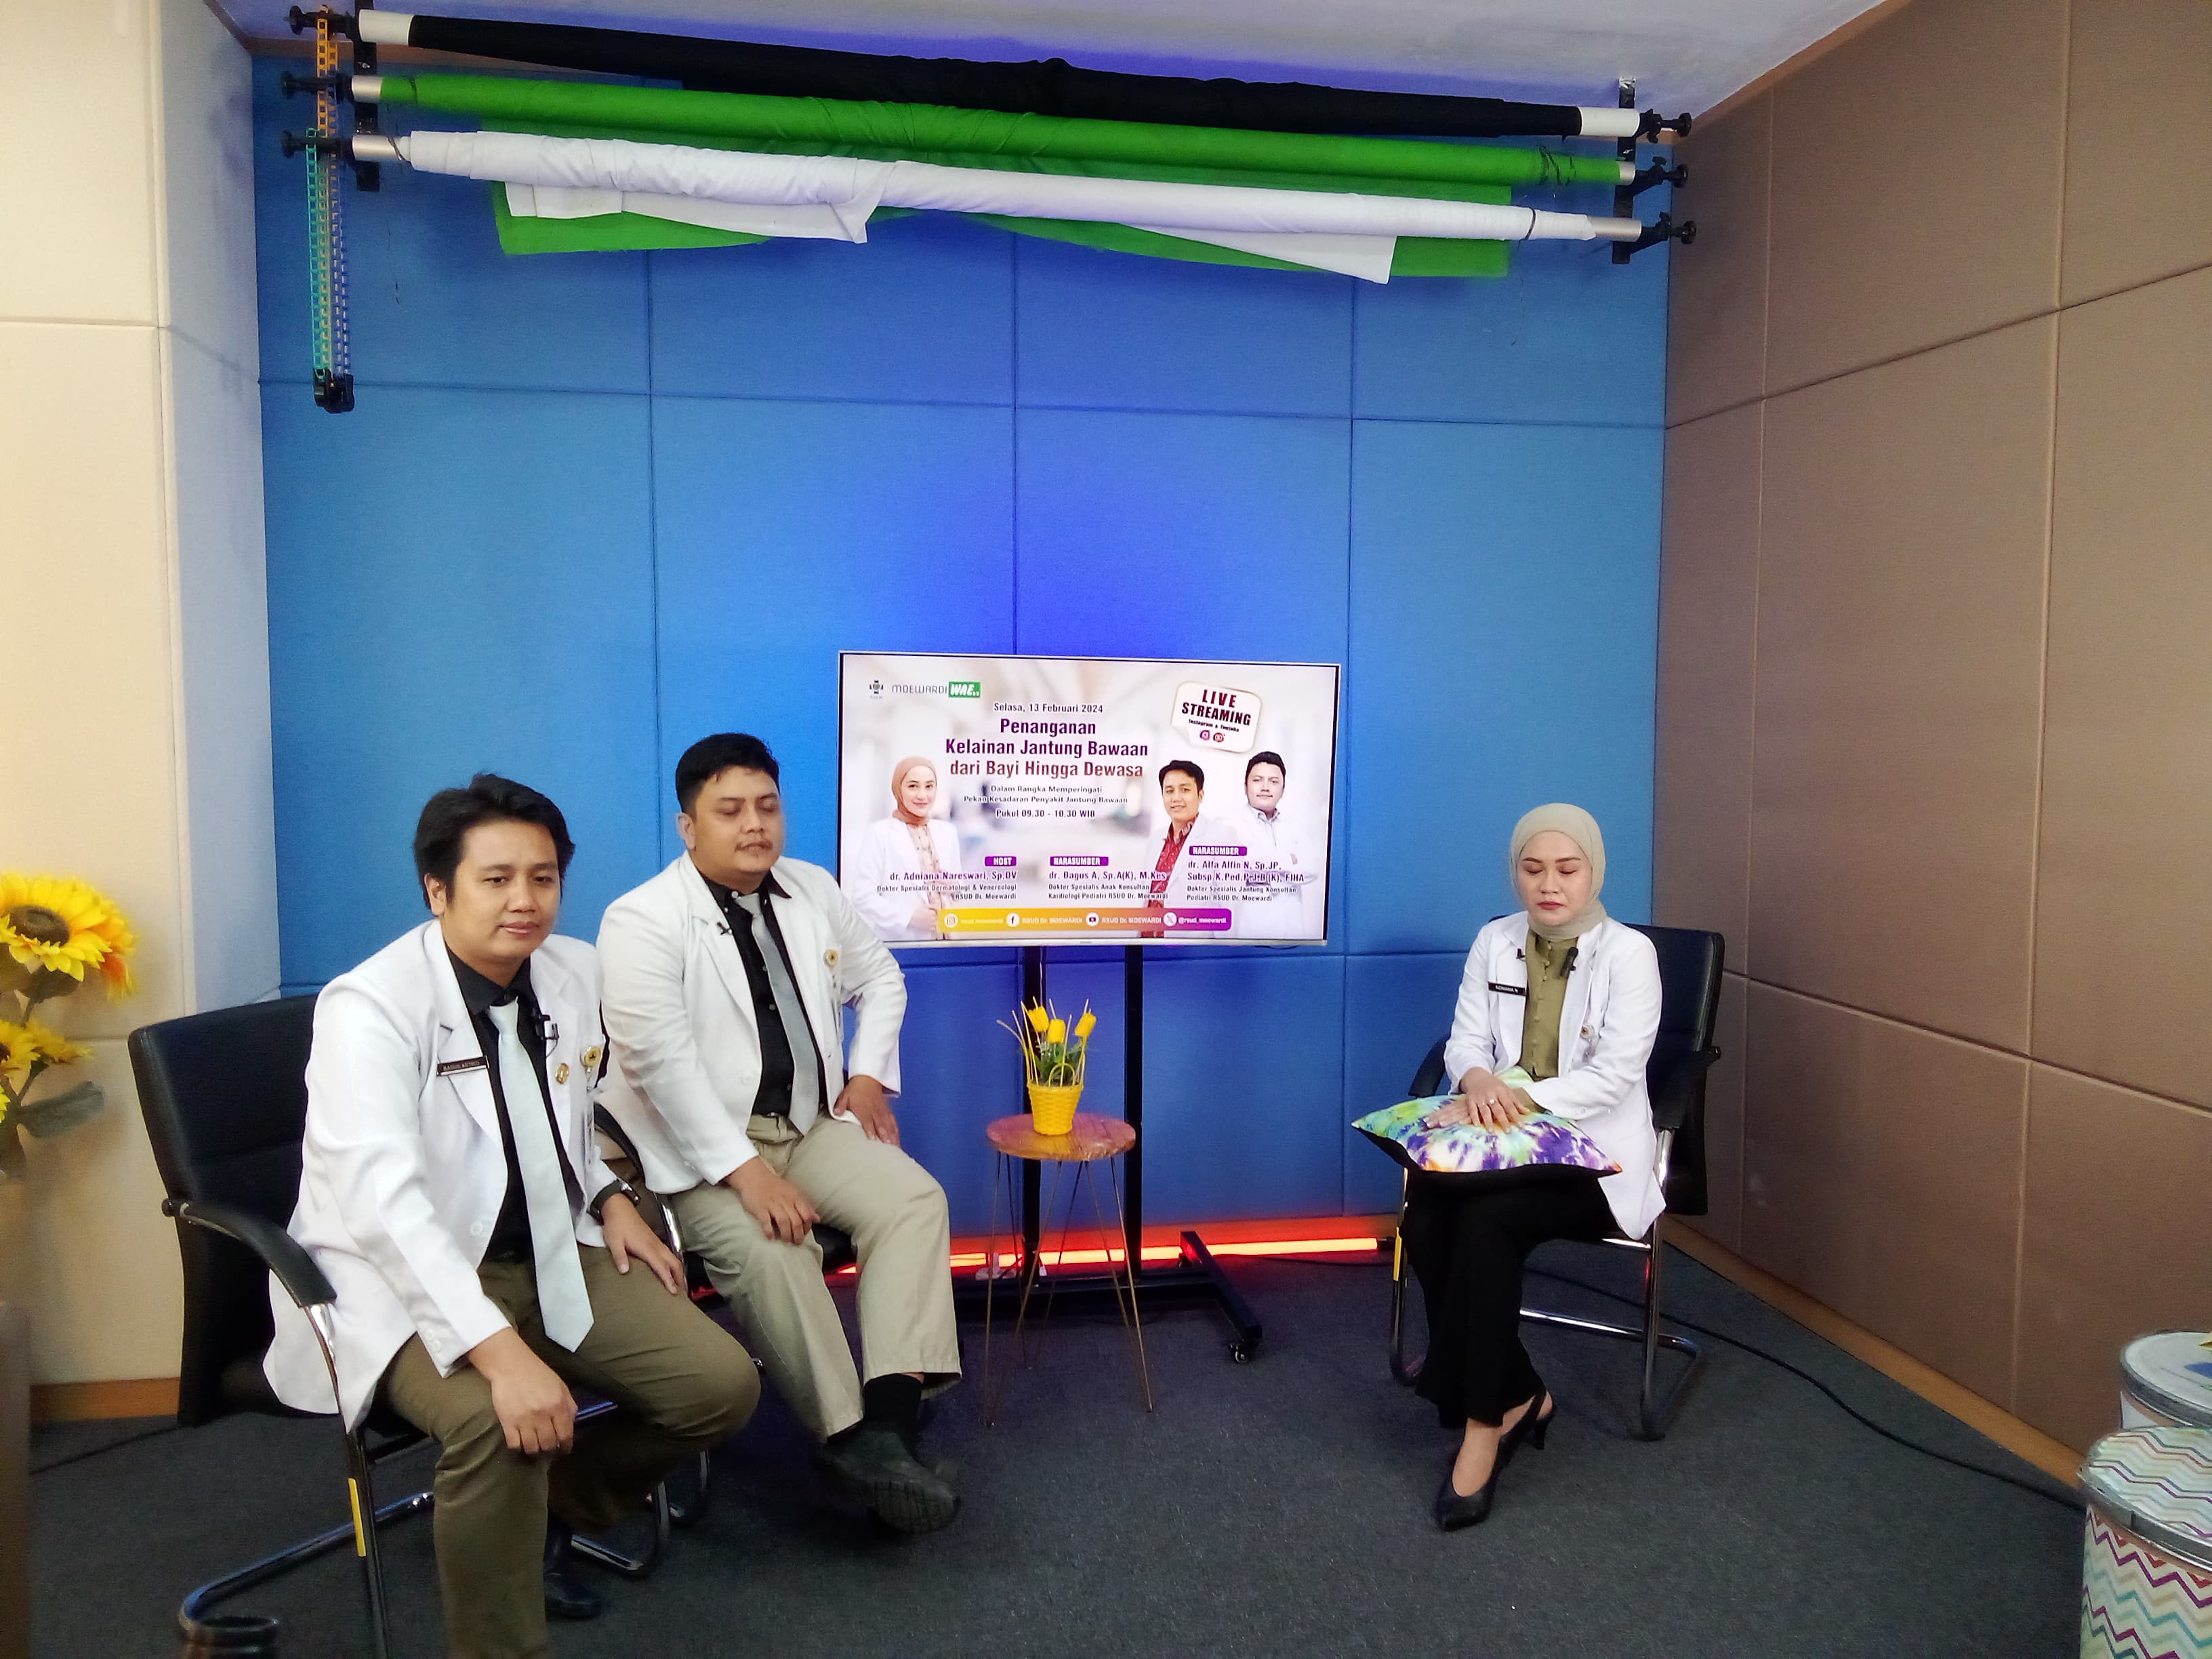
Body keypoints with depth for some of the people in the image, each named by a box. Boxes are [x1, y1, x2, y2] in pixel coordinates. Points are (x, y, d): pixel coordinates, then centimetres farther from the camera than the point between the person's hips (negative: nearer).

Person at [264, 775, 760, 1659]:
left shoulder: (576, 972, 1)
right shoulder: (369, 1006, -20)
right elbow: (380, 1196, -33)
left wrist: (608, 1197, 5)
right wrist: (501, 1351, -42)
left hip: (547, 1253, 7)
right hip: (403, 1277, -6)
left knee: (720, 1384, -6)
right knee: (494, 1420, -35)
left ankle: (542, 1510, 19)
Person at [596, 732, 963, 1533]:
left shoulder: (813, 889, 7)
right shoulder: (643, 920, -13)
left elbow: (879, 976, 21)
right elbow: (658, 1058, -22)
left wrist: (869, 1075, 7)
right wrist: (744, 1170, -27)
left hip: (810, 1124, 6)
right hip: (698, 1145, -6)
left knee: (914, 1198, -17)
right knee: (765, 1251, -32)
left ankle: (890, 1417, -24)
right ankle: (847, 1437, -18)